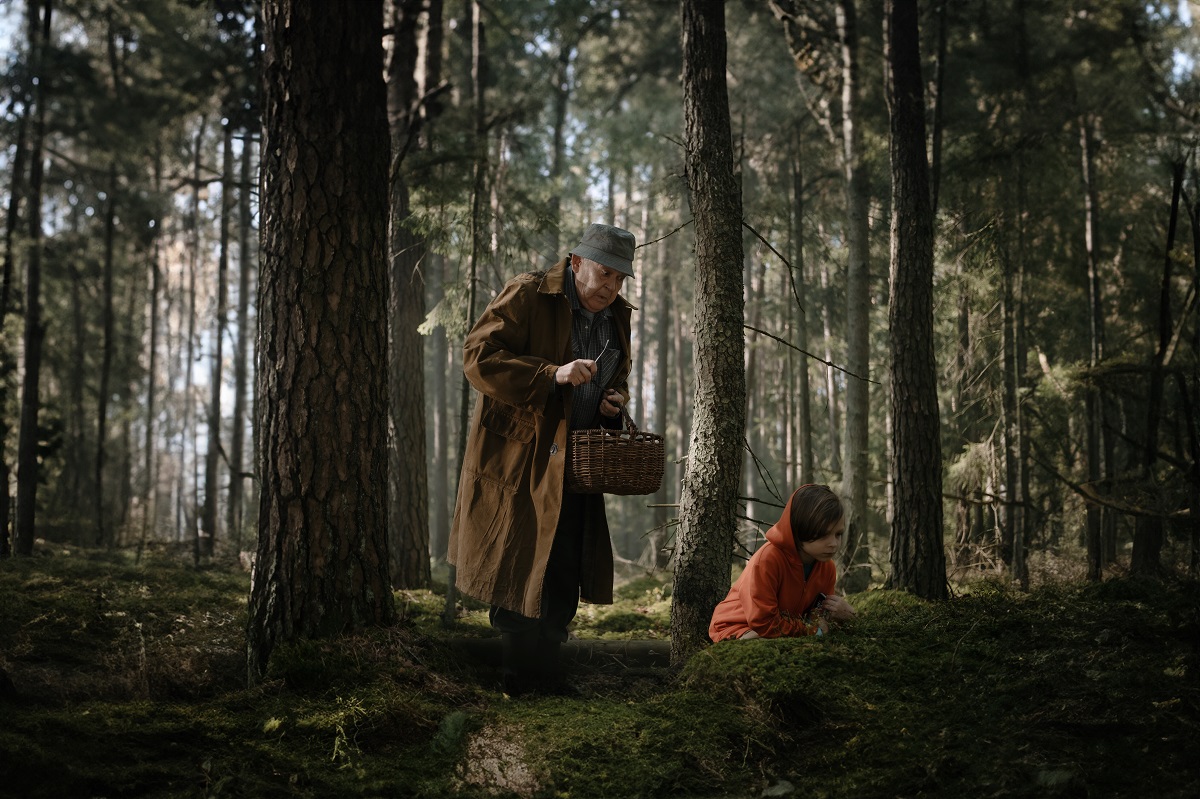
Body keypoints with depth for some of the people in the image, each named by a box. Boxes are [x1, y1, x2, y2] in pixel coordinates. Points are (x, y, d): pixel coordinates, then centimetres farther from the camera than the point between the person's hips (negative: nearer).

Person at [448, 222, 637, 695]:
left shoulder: (617, 316, 12)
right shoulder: (526, 295, -9)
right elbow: (478, 358, -18)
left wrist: (615, 400, 4)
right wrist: (553, 375, -26)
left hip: (574, 467, 7)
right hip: (519, 460, -7)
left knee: (563, 584, 10)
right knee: (521, 579, -6)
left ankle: (546, 683, 22)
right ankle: (519, 691, 6)